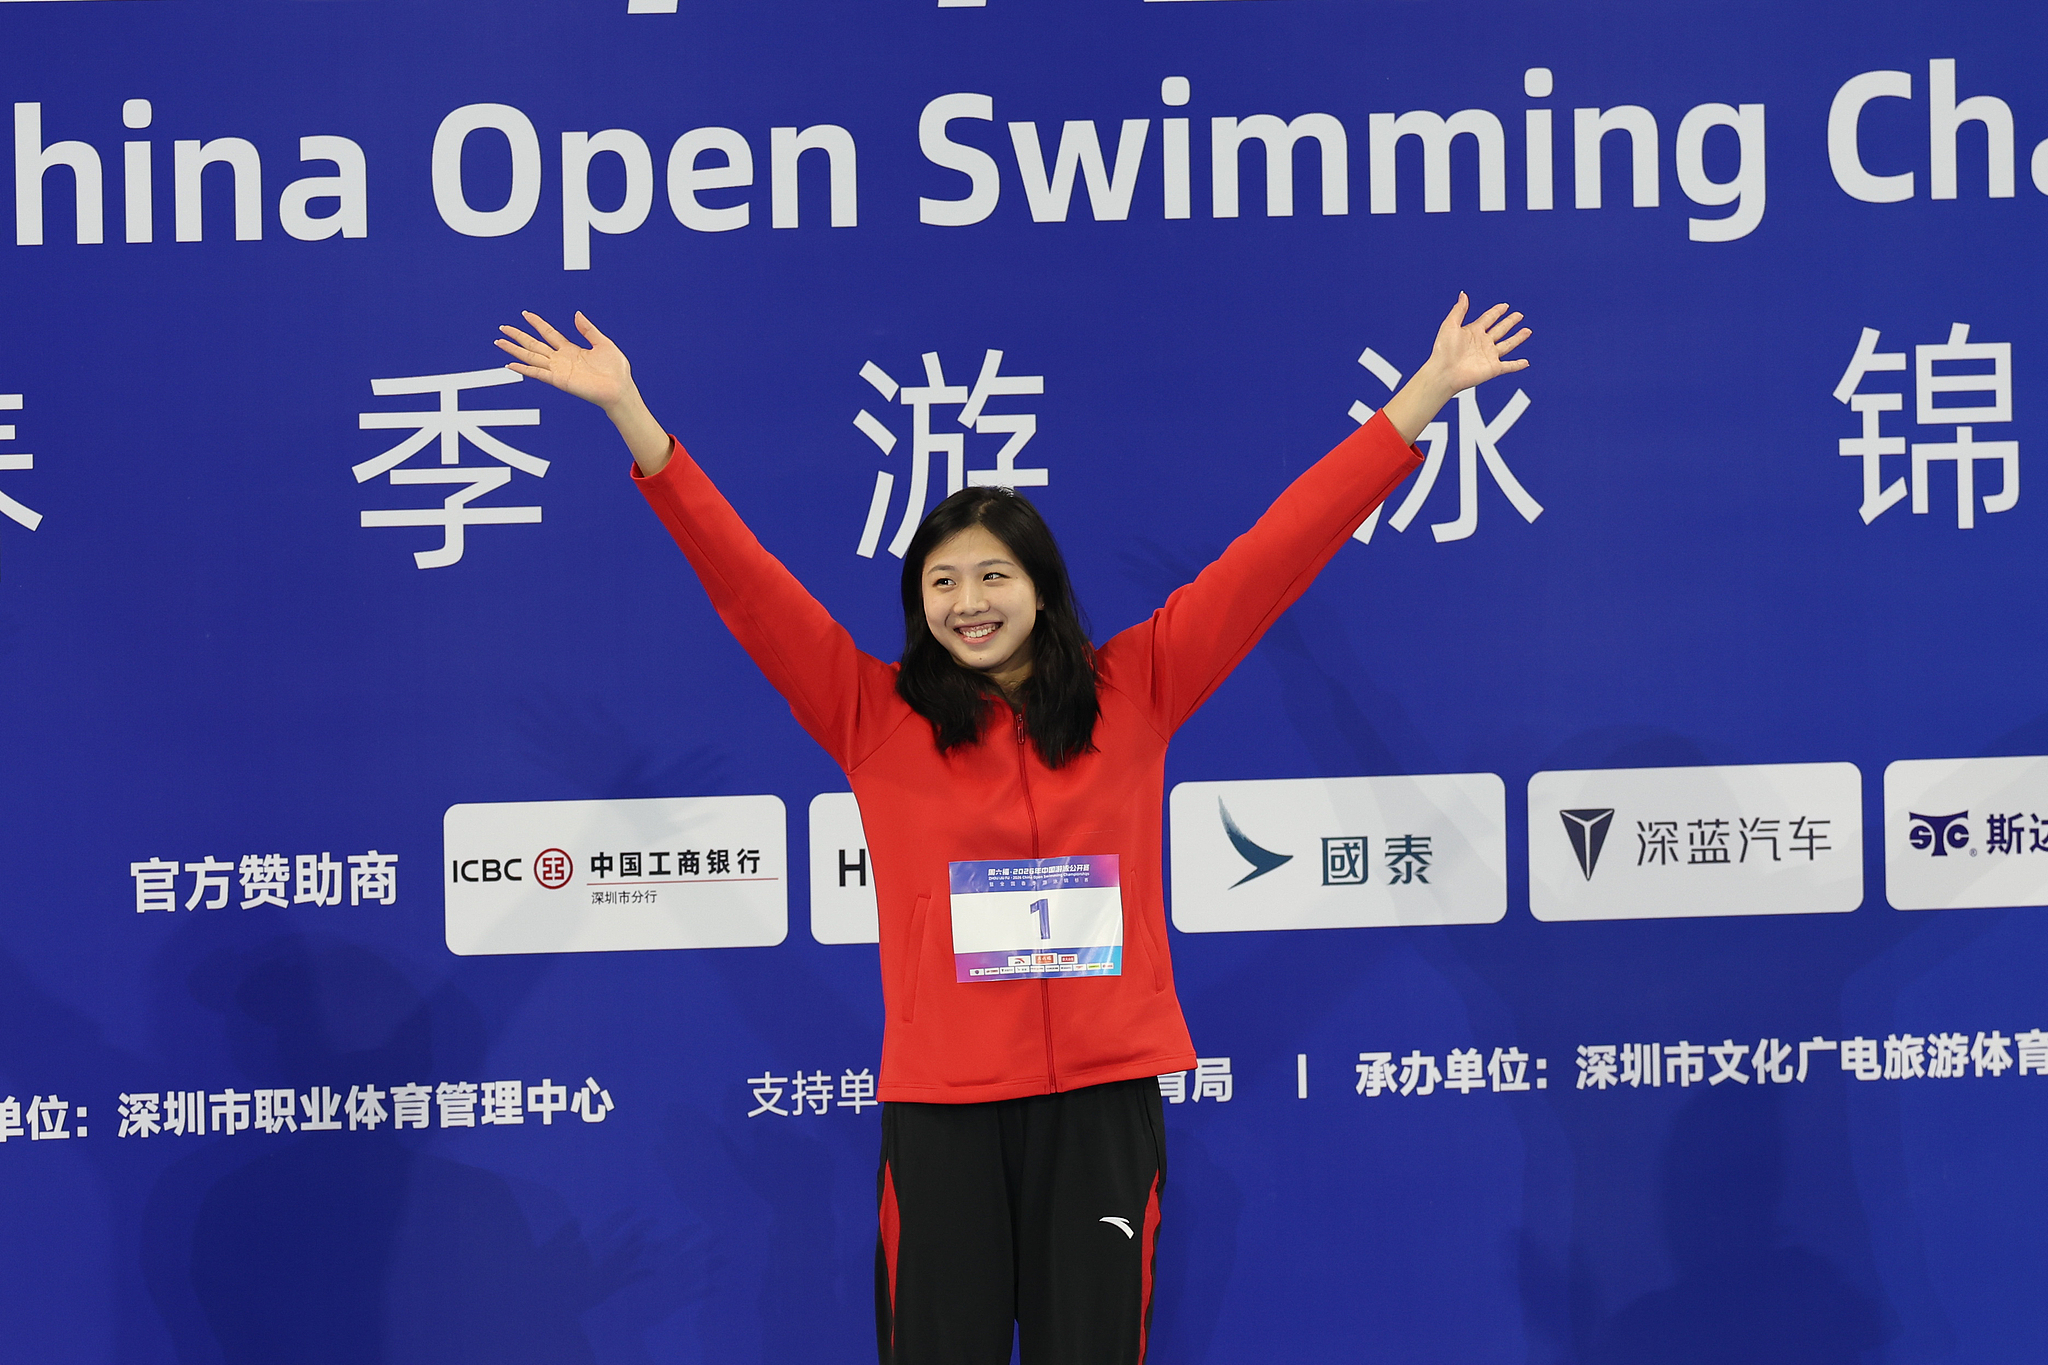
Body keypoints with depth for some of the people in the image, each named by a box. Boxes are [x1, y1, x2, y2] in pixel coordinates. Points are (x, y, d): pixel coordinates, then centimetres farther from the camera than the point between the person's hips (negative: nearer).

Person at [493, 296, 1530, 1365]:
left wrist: (1426, 393, 6)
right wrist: (629, 414, -7)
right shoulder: (874, 716, 4)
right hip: (939, 1093, 0)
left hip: (1102, 1086, 1)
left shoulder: (1131, 693, 6)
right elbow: (745, 580, 0)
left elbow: (1277, 551, 6)